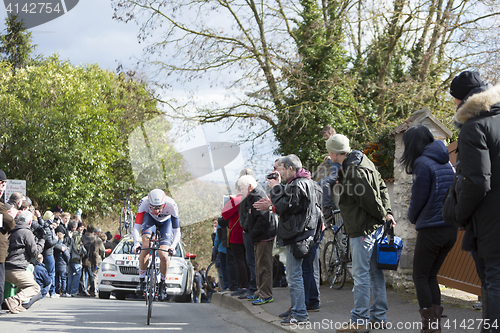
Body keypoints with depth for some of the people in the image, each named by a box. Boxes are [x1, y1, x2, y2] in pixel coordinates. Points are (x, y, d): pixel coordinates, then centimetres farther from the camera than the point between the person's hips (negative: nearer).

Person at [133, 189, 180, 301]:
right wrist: (136, 243, -53)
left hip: (166, 221, 0)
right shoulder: (144, 203, -37)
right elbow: (136, 227, -37)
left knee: (163, 255, -18)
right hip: (149, 218, 1)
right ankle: (141, 281, -11)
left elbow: (177, 231, -33)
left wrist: (173, 246, -49)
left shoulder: (171, 205, -38)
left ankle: (162, 282, 8)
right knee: (146, 247, -27)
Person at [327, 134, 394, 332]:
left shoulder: (353, 172, -20)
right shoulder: (363, 161, 12)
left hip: (363, 230, -10)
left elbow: (370, 199, -20)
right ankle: (379, 317, 18)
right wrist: (386, 211, 9)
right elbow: (382, 186, 17)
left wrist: (382, 215, -4)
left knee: (361, 275, -6)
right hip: (375, 227, 10)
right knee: (375, 273, 13)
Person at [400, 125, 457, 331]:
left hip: (431, 229, -8)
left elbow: (418, 198, -11)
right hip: (451, 229, 8)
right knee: (431, 276, 15)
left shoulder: (422, 163, -11)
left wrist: (412, 218, 10)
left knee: (420, 277, 2)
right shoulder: (446, 163, 12)